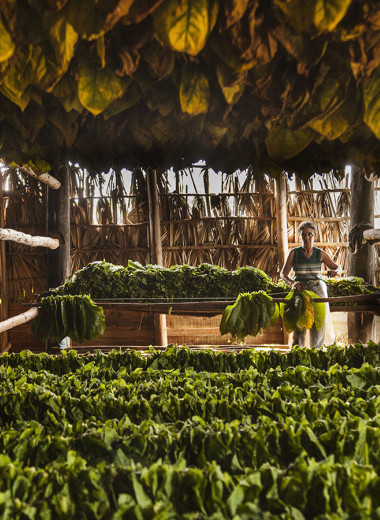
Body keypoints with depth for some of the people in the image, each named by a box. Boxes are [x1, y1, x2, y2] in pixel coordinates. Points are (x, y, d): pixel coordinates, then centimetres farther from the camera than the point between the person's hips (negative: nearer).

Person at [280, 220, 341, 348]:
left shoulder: (320, 254, 7)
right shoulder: (294, 253, 4)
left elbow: (338, 268, 13)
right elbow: (283, 273, 0)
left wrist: (336, 271, -12)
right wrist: (292, 282, -20)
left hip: (317, 289, 1)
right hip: (300, 289, -1)